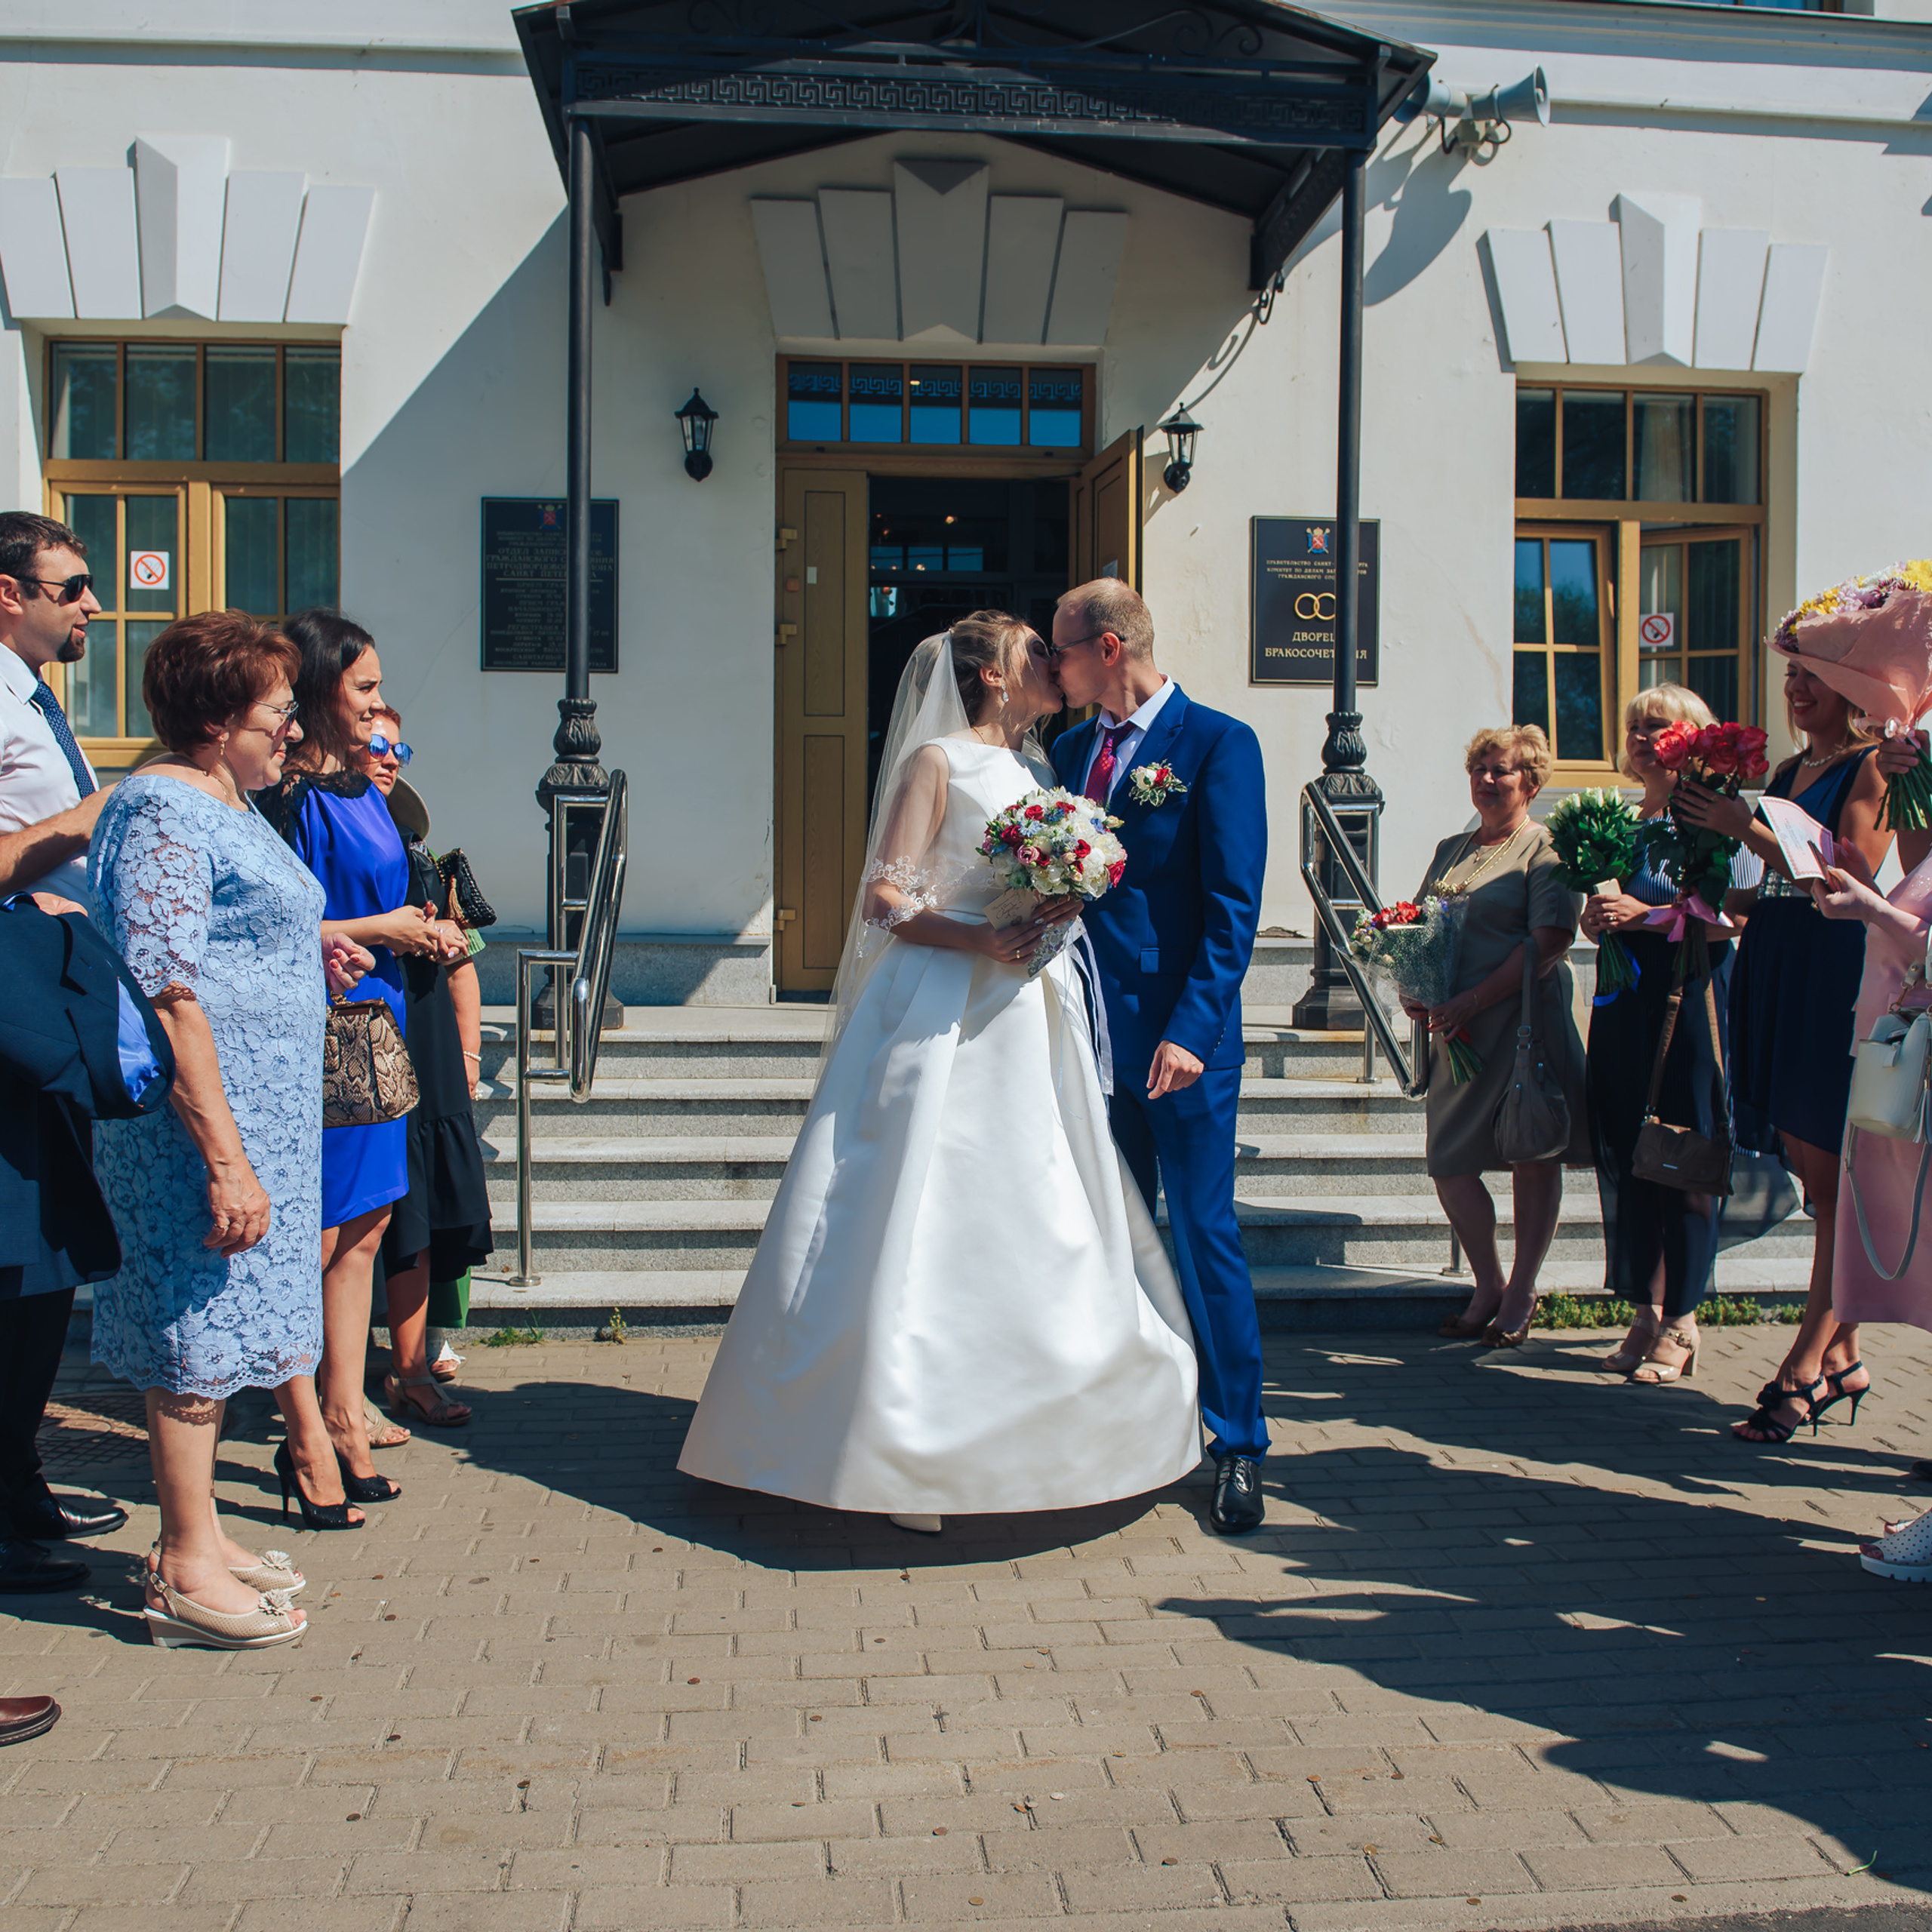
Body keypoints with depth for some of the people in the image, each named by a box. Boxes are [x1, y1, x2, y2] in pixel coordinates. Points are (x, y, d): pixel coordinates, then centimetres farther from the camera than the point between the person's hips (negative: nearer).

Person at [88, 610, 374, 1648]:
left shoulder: (227, 805, 16)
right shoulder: (162, 812, -16)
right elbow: (165, 995, -23)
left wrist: (307, 949, 11)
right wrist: (226, 1158, -26)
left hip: (256, 1112, 10)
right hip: (203, 1119, -10)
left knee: (211, 1325, 15)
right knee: (196, 1327, -2)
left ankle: (197, 1538, 26)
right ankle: (186, 1573, 9)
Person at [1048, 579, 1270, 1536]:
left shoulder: (1217, 742, -7)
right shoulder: (1071, 748, 13)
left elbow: (1234, 905, -11)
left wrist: (1191, 1029, -19)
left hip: (1180, 1038, -6)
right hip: (1089, 1032, 6)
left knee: (1205, 1236, 0)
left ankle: (1237, 1445, 12)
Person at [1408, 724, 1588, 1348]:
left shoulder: (1544, 849, -4)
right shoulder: (1450, 850, 17)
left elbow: (1549, 942, -14)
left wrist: (1471, 1001, -19)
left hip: (1523, 1020, -6)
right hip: (1456, 1030, 6)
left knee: (1533, 1157, 1)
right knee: (1449, 1161, 5)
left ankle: (1520, 1295, 14)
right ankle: (1487, 1287, 22)